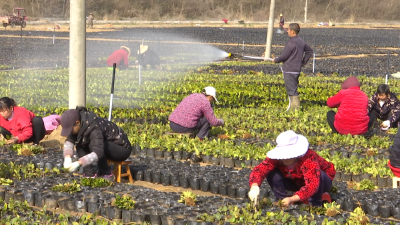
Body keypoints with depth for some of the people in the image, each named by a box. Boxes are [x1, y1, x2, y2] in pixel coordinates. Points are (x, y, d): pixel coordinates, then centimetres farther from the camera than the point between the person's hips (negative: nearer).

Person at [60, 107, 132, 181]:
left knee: (93, 144, -32)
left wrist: (78, 163, -48)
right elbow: (69, 140, -8)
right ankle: (89, 173, -11)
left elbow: (98, 153, -42)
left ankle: (106, 174, -18)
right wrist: (67, 157, -26)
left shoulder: (94, 128, -33)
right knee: (79, 144, -6)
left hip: (123, 149, -9)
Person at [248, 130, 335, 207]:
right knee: (272, 173, -21)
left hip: (321, 181, -3)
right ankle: (283, 201, -5)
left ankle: (315, 204, -15)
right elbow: (260, 169, -36)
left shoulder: (309, 159, -40)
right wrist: (254, 187, -57)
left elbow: (312, 185, -50)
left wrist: (292, 199, -62)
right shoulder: (277, 158, -26)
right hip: (296, 182, 4)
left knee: (318, 175, -40)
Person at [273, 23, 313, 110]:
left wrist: (276, 60, 4)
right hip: (297, 70, 9)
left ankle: (295, 107, -7)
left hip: (289, 71, -9)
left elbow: (284, 56, -14)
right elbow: (309, 51, 25)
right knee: (293, 89, 17)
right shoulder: (301, 42, 11)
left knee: (292, 90, -6)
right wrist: (303, 62, 24)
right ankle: (293, 106, 21)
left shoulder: (291, 43, -17)